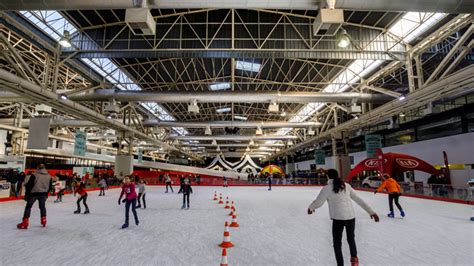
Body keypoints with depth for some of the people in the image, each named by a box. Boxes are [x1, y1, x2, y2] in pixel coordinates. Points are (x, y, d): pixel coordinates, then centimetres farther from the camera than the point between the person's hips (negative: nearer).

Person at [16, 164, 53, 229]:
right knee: (42, 206, 18)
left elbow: (29, 185, -10)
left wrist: (26, 194, -2)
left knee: (28, 207, 6)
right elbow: (50, 187, 9)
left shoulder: (34, 175, -9)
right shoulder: (49, 176, 4)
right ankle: (43, 220, 21)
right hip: (43, 194, 4)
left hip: (34, 193, -4)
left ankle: (25, 223, 3)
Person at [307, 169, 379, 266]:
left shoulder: (327, 188, -8)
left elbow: (318, 203, -5)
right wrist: (371, 211, 10)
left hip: (338, 218, -4)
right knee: (351, 238, 28)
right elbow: (358, 199, 5)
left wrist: (311, 207, 16)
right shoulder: (346, 185, 5)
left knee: (337, 242, 13)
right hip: (351, 217, 5)